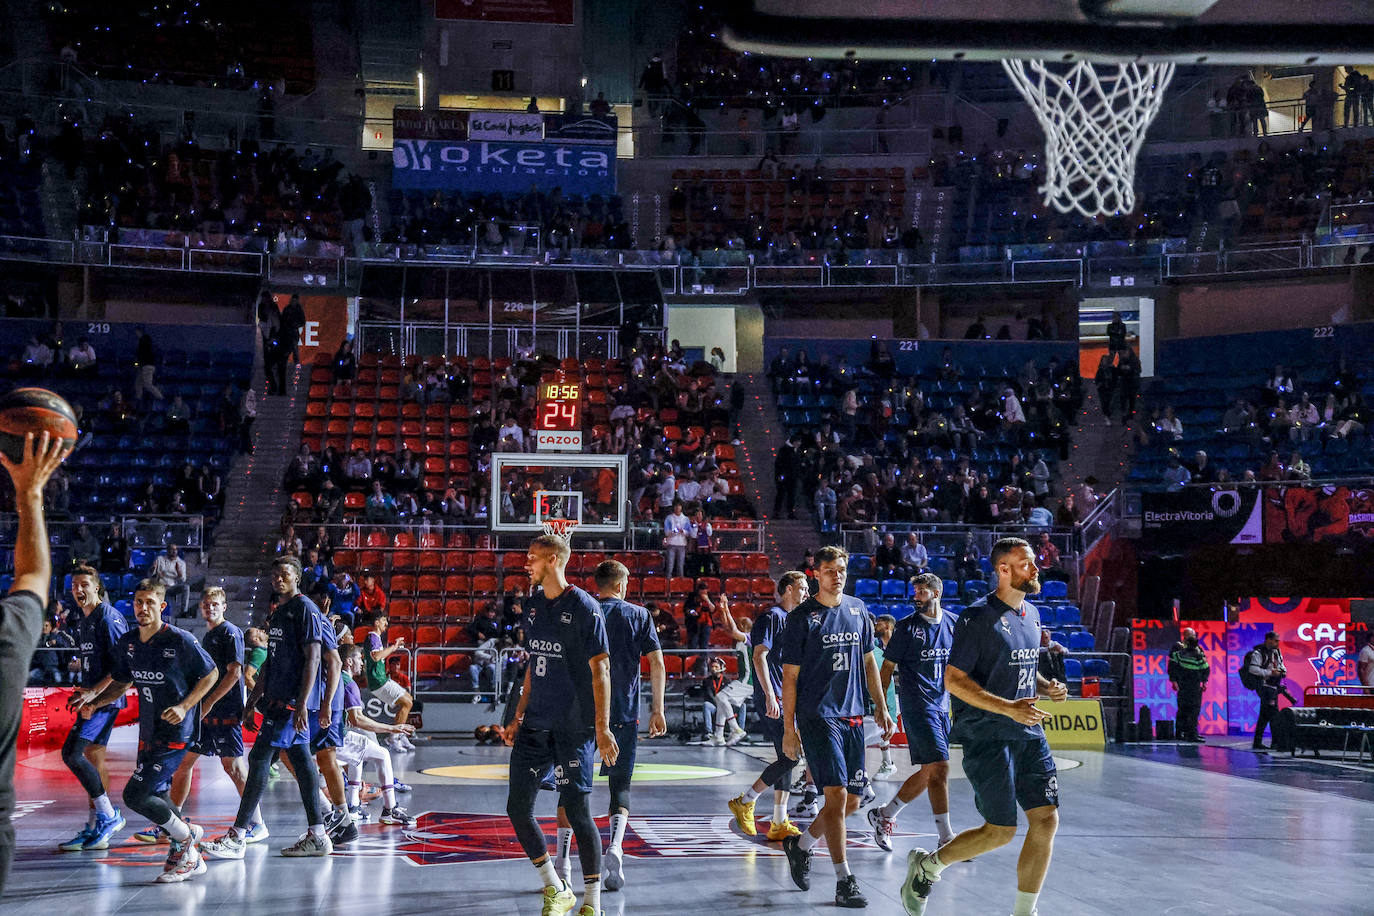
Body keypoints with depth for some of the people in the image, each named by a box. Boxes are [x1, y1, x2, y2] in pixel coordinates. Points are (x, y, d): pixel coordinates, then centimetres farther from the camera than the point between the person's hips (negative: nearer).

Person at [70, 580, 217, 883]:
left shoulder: (181, 641, -14)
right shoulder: (127, 643, 4)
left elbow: (211, 674, -5)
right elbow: (121, 682, 17)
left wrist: (184, 707, -15)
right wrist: (94, 700, -1)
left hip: (176, 732, -7)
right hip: (148, 732, 7)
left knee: (135, 795, -13)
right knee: (156, 799, 13)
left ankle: (186, 838, 9)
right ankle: (190, 859, 30)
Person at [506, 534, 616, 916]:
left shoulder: (584, 607, -11)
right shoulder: (536, 604, 10)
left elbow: (600, 670, -13)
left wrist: (602, 727, -18)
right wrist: (519, 716, 17)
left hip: (574, 727, -7)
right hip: (535, 725, 7)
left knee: (576, 810, -5)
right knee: (517, 807, 4)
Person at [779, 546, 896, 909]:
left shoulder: (857, 609, 10)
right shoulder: (801, 618, -5)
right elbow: (790, 677, -5)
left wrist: (880, 708, 15)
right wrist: (789, 729, -8)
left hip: (852, 717, 6)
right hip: (817, 716, -6)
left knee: (852, 801, 9)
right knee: (837, 795, -13)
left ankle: (800, 845, 30)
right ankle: (844, 881, -8)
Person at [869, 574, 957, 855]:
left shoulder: (953, 625, 9)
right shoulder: (906, 626, -4)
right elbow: (887, 667, -1)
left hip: (942, 706, 6)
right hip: (917, 705, -6)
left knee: (927, 773, 10)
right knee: (939, 767, -12)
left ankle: (884, 815, 25)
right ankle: (945, 837, -8)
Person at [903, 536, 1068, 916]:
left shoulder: (1032, 614, 12)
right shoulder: (978, 616, -13)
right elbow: (954, 679, -16)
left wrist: (1046, 686, 4)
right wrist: (1009, 708, -22)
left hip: (1028, 733, 7)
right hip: (987, 737, -7)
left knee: (1046, 819, -1)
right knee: (1001, 831, -5)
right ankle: (927, 864, 19)